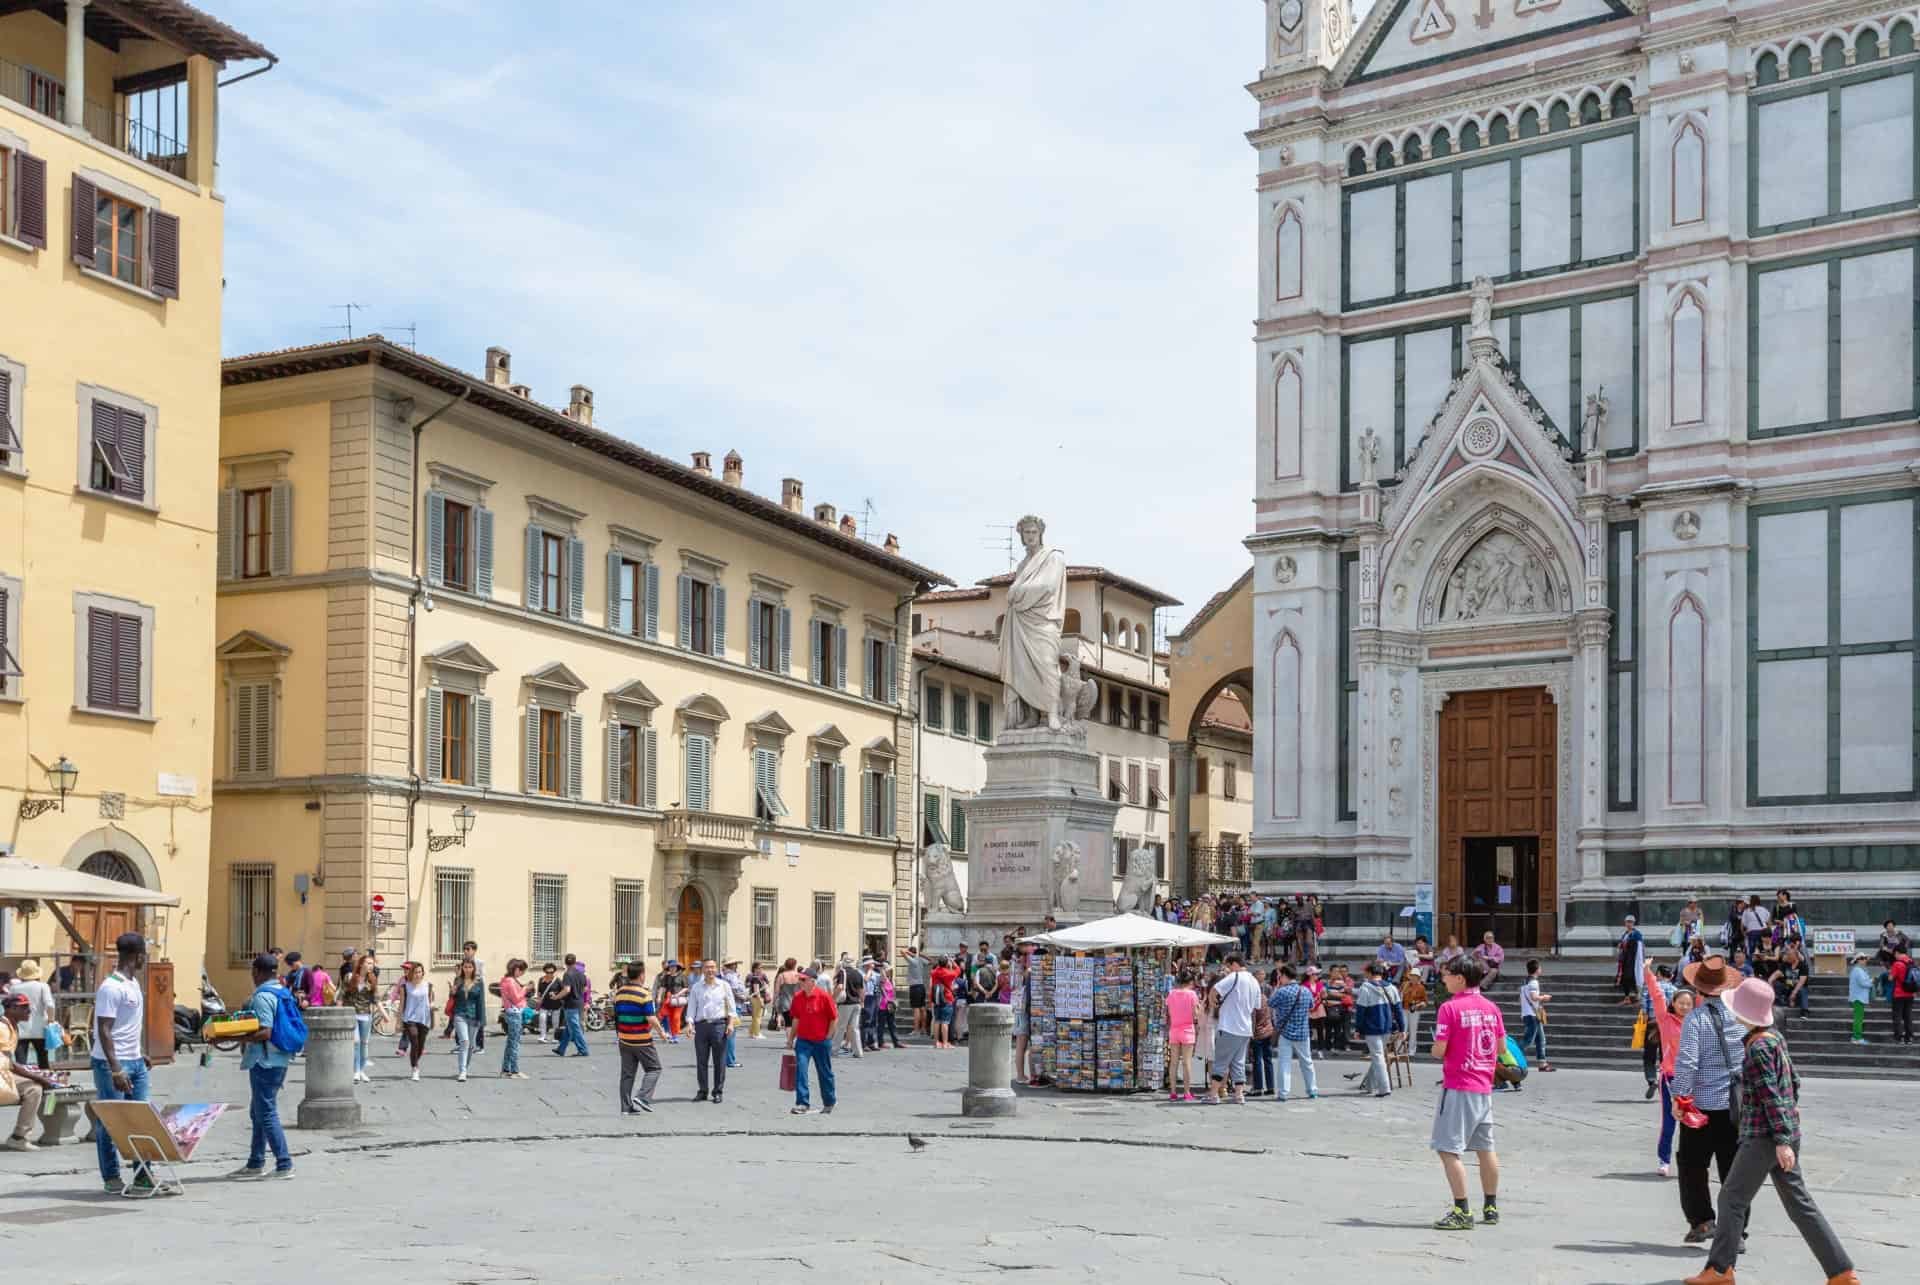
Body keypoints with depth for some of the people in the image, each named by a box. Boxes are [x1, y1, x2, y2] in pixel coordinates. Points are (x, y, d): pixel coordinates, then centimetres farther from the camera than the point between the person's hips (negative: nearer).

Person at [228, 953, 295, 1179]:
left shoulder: (262, 997, -17)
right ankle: (255, 1164, 23)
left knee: (267, 1114, -5)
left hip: (265, 1062, -10)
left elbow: (265, 1033, -24)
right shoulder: (284, 992, 11)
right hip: (281, 1059, 10)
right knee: (258, 1112, 17)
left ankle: (284, 1165, -6)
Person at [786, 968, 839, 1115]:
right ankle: (802, 1103, -8)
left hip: (822, 1041, -3)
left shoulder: (824, 996, -12)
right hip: (803, 1040, 3)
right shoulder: (797, 997, 1)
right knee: (800, 1069, -11)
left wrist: (828, 1037, -6)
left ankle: (829, 1103, 25)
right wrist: (791, 1038, 14)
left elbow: (834, 1018, -6)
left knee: (825, 1073, 10)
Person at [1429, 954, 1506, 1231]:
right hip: (1485, 1086, 7)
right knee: (1485, 1149, 16)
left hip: (1458, 1087, -7)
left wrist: (1435, 1049, 6)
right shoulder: (1490, 1007, 6)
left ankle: (1462, 1212, -9)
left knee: (1448, 1150, -4)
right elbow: (1501, 1046, 12)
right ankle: (1491, 1208, 24)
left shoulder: (1450, 1008, -13)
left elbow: (1439, 1050, -15)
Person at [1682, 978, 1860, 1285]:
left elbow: (1772, 1096, -20)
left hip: (1763, 1138, -9)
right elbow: (1794, 1082, 18)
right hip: (1781, 1135, 9)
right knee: (1799, 1203, 10)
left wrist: (1781, 1140, -21)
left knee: (1732, 1199, 2)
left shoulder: (1758, 1047, -17)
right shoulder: (1774, 1038, 10)